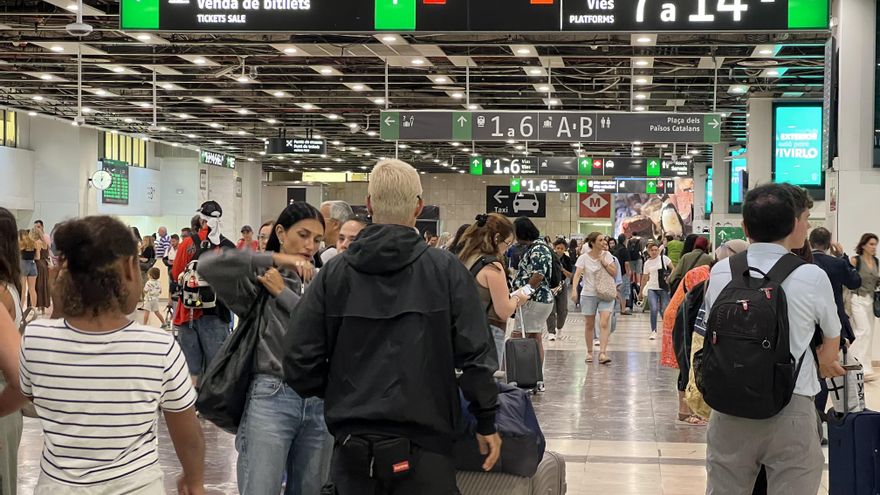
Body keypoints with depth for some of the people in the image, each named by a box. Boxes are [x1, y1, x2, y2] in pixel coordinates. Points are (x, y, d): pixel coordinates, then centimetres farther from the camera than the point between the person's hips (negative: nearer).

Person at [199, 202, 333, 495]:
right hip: (272, 399, -4)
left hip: (318, 401, 5)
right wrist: (275, 258, -20)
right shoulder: (257, 278, -1)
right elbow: (208, 266, -20)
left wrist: (283, 293, -6)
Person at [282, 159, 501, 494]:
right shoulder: (446, 270, -5)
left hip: (353, 446, 2)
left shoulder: (334, 274, -1)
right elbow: (475, 353, -7)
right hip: (424, 445, -1)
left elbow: (299, 360, -2)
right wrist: (487, 422, 3)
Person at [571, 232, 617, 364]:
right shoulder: (584, 258, -7)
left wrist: (604, 262, -11)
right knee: (589, 324, 8)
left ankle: (602, 353, -16)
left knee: (604, 323, -13)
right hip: (589, 294, -1)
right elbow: (577, 275, -15)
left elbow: (614, 273, 1)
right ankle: (589, 352, 23)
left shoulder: (607, 255, 2)